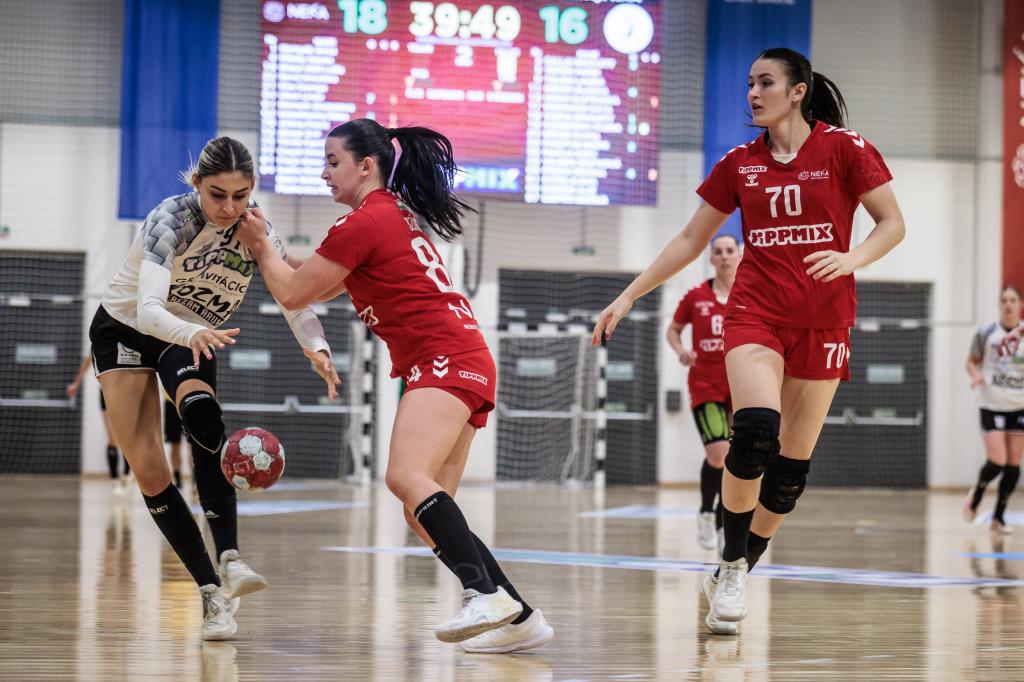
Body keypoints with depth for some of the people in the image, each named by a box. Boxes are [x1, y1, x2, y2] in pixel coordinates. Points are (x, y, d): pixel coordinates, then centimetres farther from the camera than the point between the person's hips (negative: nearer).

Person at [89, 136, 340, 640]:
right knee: (148, 472, -11)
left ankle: (229, 560, -38)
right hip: (124, 330, -2)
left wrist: (316, 347, -40)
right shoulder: (170, 220, -29)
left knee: (201, 411, -32)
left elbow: (296, 300, -18)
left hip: (192, 338, 2)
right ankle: (212, 593, -5)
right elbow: (148, 309, -40)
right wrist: (192, 334, -60)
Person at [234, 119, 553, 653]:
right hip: (459, 363, 10)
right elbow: (325, 288, 34)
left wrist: (261, 248, 14)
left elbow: (293, 293, -2)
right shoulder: (393, 213, 23)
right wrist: (269, 250, 29)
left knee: (406, 477, -29)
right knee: (425, 515, 7)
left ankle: (485, 593, -45)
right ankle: (517, 616, 5)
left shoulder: (364, 222, -8)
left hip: (445, 359, -10)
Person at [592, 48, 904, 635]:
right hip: (756, 312, 1)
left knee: (793, 462, 2)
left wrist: (854, 258, -21)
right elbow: (691, 240, 15)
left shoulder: (844, 148, -1)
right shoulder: (740, 164, 8)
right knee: (756, 429, -24)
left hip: (823, 320, -1)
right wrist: (629, 296, 12)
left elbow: (893, 223, -1)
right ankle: (731, 566, -10)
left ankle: (734, 580, 16)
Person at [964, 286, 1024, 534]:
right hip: (992, 405, -3)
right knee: (997, 462, -12)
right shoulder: (986, 334, -3)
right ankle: (975, 495, 19)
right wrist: (976, 375, -14)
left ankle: (998, 517, 16)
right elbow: (972, 361, 6)